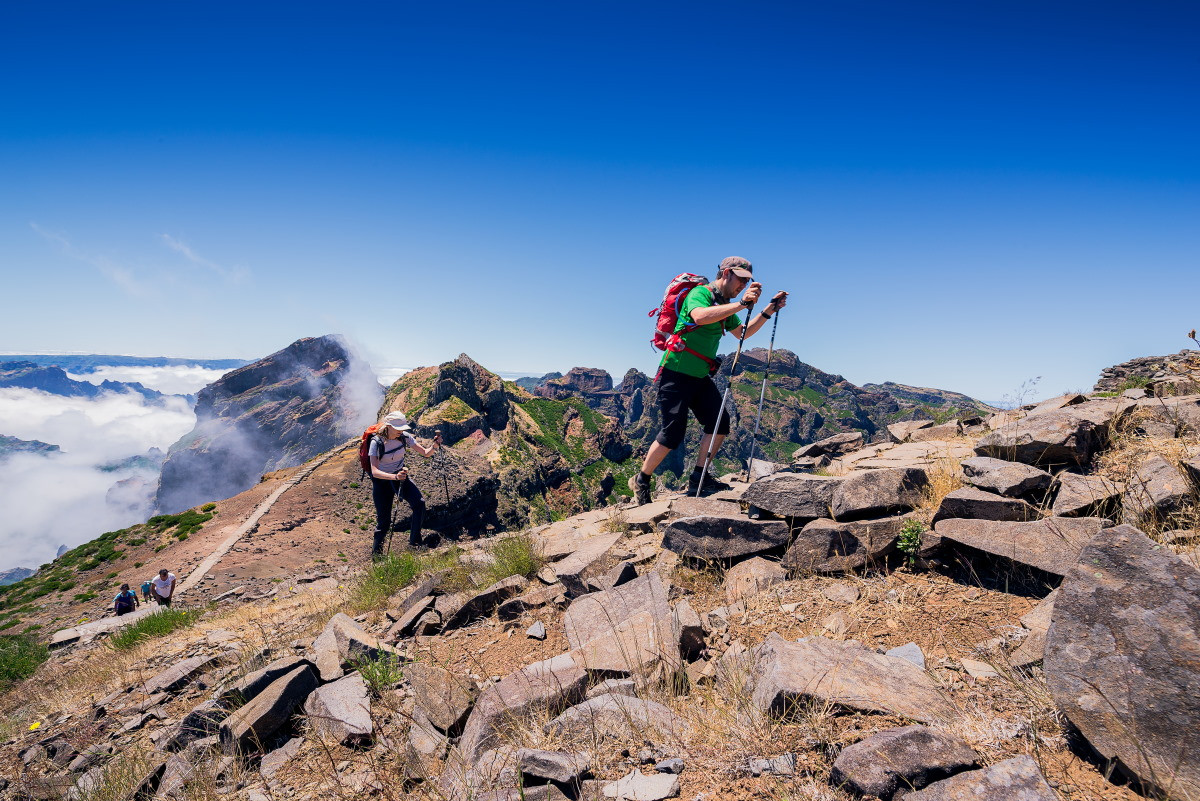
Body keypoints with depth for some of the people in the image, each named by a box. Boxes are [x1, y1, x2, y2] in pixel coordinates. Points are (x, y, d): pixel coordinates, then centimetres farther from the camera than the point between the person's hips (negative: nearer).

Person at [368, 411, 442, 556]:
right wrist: (395, 477, -48)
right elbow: (374, 471, -31)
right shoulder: (376, 442, -22)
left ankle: (414, 543, -7)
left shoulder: (404, 437, -11)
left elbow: (425, 453, -8)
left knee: (419, 503, -20)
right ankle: (376, 552, 27)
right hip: (381, 480, -3)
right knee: (384, 520, 0)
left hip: (400, 476, 3)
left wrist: (435, 446, -31)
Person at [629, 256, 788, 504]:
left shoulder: (725, 305, 16)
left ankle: (698, 478, 10)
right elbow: (700, 316, -35)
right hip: (676, 374, -9)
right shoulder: (699, 293, -12)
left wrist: (768, 310, 15)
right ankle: (641, 481, 9)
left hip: (700, 377, 9)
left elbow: (742, 333, 24)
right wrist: (741, 304, -38)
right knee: (673, 432, -9)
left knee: (719, 423, -3)